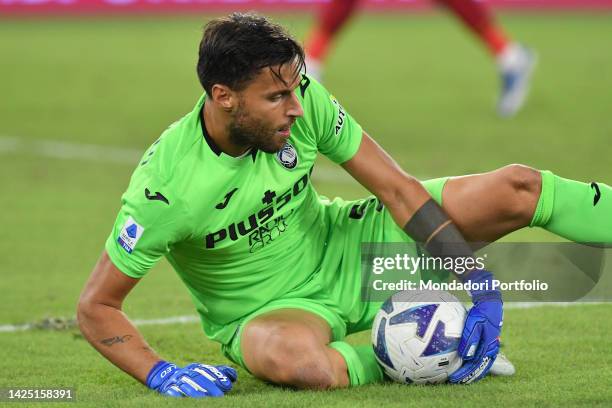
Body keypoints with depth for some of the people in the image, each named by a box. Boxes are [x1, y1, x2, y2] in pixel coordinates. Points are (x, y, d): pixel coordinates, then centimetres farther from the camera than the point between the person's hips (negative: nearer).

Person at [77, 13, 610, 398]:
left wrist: (478, 281, -18)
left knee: (517, 189, -9)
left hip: (340, 251, 4)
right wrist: (159, 373, -36)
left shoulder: (304, 102, -17)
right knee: (298, 358, -43)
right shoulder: (165, 186, -28)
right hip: (266, 310, -4)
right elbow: (96, 307, -19)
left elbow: (396, 188, -10)